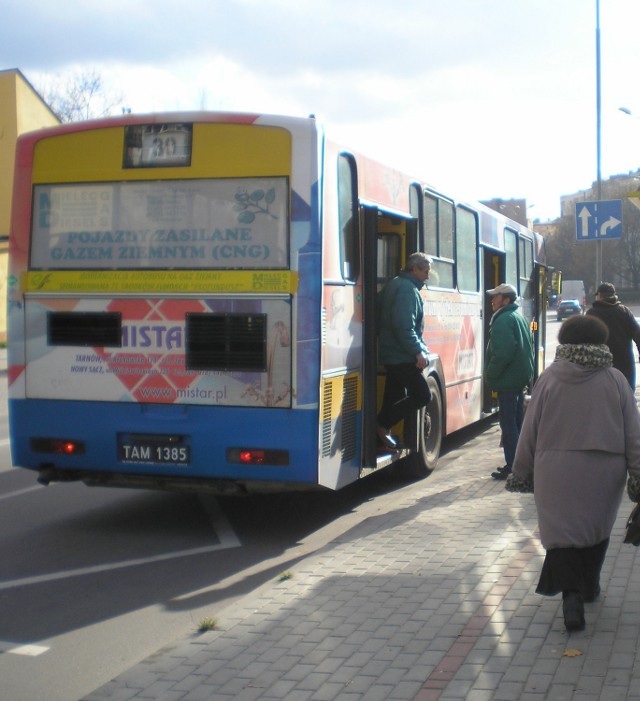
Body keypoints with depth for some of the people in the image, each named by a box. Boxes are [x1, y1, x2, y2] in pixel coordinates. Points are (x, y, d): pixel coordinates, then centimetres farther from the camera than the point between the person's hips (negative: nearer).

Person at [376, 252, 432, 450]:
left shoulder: (395, 285, 16)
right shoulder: (407, 289, -15)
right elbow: (404, 326, -25)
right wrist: (418, 352, -24)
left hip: (392, 354, 10)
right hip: (402, 355, -10)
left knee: (395, 396, 14)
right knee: (422, 395, -7)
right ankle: (382, 425, -6)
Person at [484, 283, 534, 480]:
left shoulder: (504, 320, -17)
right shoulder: (520, 318, 17)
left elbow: (503, 352, -26)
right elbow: (528, 348, 22)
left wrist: (490, 373, -15)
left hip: (507, 380, -10)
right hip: (521, 378, 10)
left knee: (508, 423, -6)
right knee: (517, 422, 17)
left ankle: (512, 466, -4)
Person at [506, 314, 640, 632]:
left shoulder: (549, 378, -3)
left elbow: (530, 430, 0)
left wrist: (521, 474, 9)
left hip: (556, 471, -2)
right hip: (604, 472, 2)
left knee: (560, 532, 2)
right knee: (596, 527, 21)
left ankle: (570, 593, -17)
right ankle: (589, 586, 37)